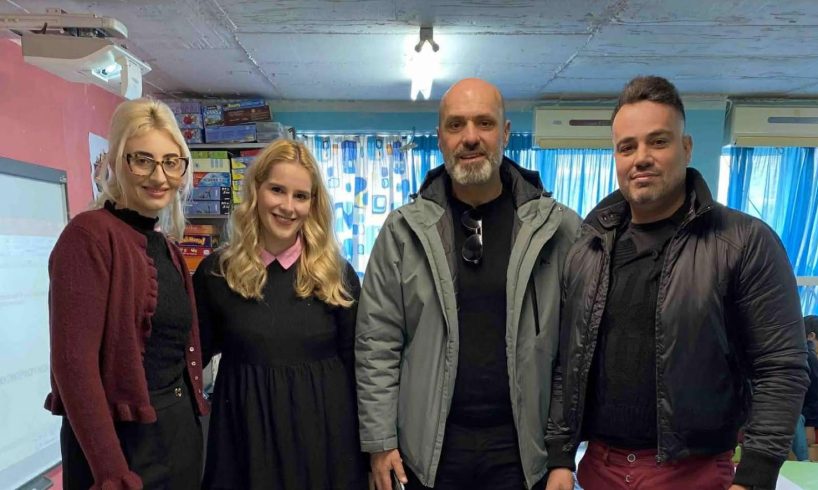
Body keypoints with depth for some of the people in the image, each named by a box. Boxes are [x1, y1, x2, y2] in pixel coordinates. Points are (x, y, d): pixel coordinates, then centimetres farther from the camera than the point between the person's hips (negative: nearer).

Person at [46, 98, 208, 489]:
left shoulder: (167, 248, 9)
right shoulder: (89, 234, -14)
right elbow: (73, 362, -20)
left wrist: (190, 419, 9)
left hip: (182, 431, 8)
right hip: (121, 438, -7)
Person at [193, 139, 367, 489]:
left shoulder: (336, 274, -4)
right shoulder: (216, 272, -4)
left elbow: (357, 363, 0)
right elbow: (195, 355, 6)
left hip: (325, 431, 1)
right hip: (246, 434, 0)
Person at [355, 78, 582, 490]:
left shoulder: (557, 228, -6)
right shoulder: (404, 230, -5)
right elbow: (377, 343, -3)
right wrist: (379, 440, -3)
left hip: (523, 447, 0)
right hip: (428, 447, 1)